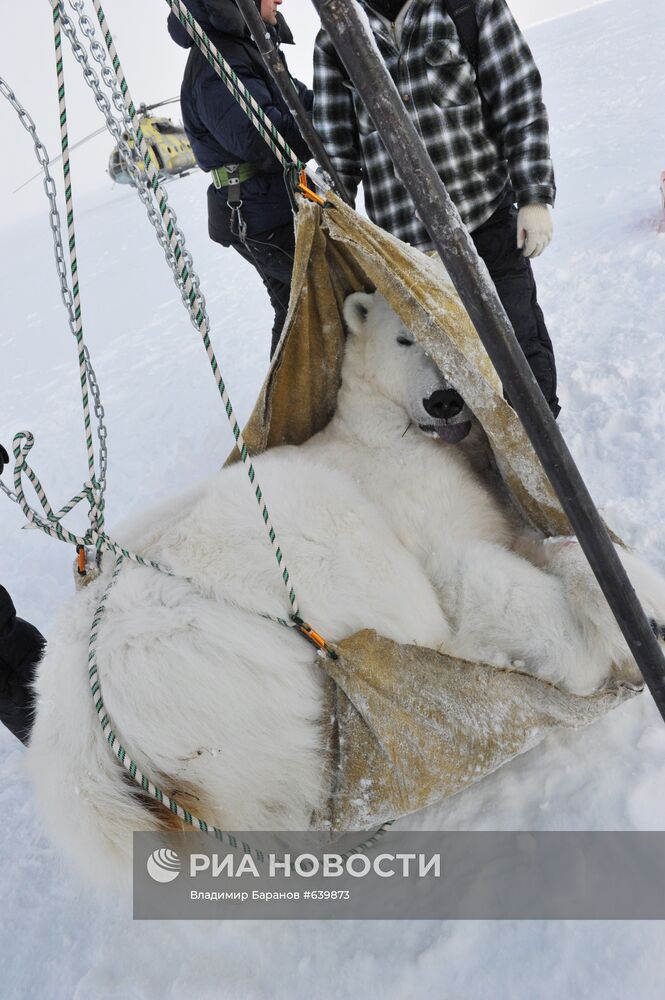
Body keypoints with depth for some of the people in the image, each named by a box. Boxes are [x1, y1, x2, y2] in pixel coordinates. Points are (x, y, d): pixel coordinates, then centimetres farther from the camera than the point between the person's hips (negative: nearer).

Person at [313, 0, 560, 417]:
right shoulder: (334, 41, 5)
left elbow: (522, 107, -1)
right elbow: (336, 149, 7)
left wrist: (535, 197, -6)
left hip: (489, 215, -1)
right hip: (404, 237, 1)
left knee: (519, 338, 8)